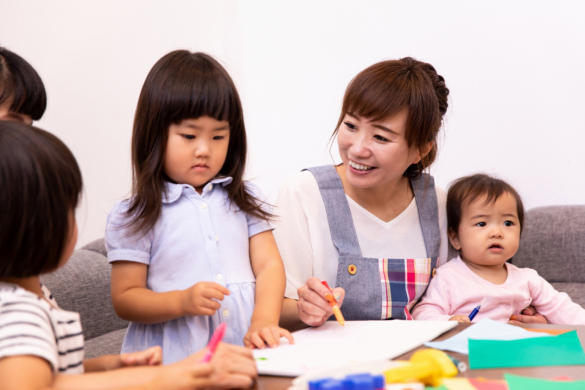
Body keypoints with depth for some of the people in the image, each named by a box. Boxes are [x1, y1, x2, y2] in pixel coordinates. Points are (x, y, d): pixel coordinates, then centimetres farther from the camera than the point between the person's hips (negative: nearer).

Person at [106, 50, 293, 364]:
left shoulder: (245, 200, 15)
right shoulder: (133, 217, 3)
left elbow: (269, 265, 7)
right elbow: (124, 299, 0)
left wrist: (264, 321, -11)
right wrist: (182, 302, -16)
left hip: (245, 351, 3)